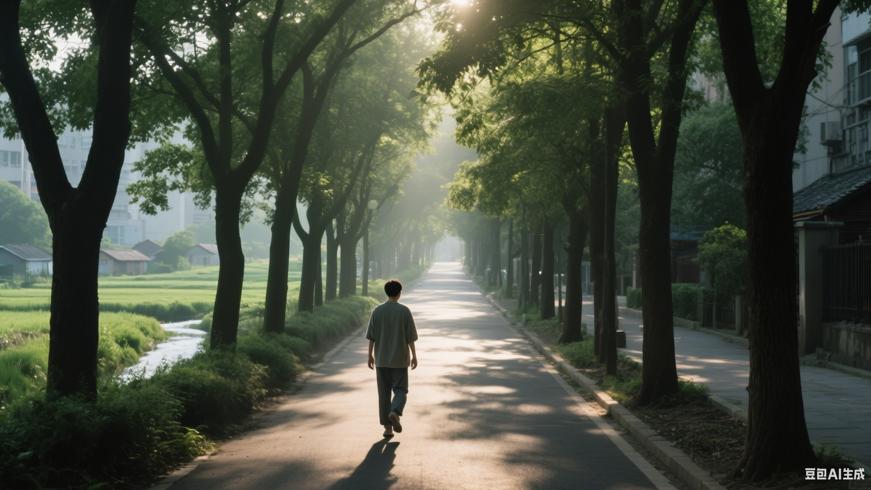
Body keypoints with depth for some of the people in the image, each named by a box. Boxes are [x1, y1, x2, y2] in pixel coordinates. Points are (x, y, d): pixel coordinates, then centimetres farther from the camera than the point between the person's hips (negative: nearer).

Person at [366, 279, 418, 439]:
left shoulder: (377, 311, -1)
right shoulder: (404, 311, -6)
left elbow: (371, 336, -1)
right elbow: (410, 336, -5)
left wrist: (370, 355, 6)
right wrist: (414, 355, 3)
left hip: (381, 360, 2)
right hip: (399, 359, -2)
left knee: (384, 393, 7)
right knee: (400, 390, 7)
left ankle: (387, 427, 6)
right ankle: (395, 413, -22)